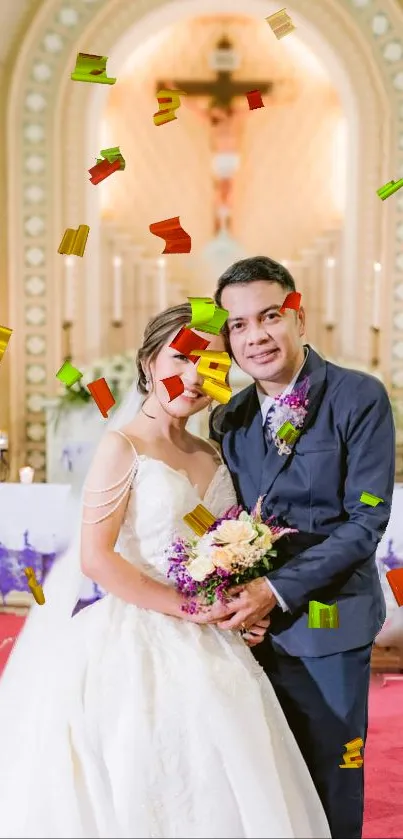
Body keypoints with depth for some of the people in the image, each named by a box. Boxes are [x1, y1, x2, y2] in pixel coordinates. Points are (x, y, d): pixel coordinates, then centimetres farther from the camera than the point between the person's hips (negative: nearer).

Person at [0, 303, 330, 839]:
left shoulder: (212, 458, 11)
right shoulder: (123, 447, -8)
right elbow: (96, 558, -16)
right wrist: (187, 609, -15)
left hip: (206, 649, 6)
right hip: (134, 642, -6)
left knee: (217, 793, 10)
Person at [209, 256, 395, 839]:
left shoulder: (360, 398, -10)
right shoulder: (229, 419, 7)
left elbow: (366, 519, -15)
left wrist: (278, 589, -20)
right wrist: (232, 589, -8)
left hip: (328, 624, -4)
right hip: (255, 625, 5)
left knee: (330, 790, 9)